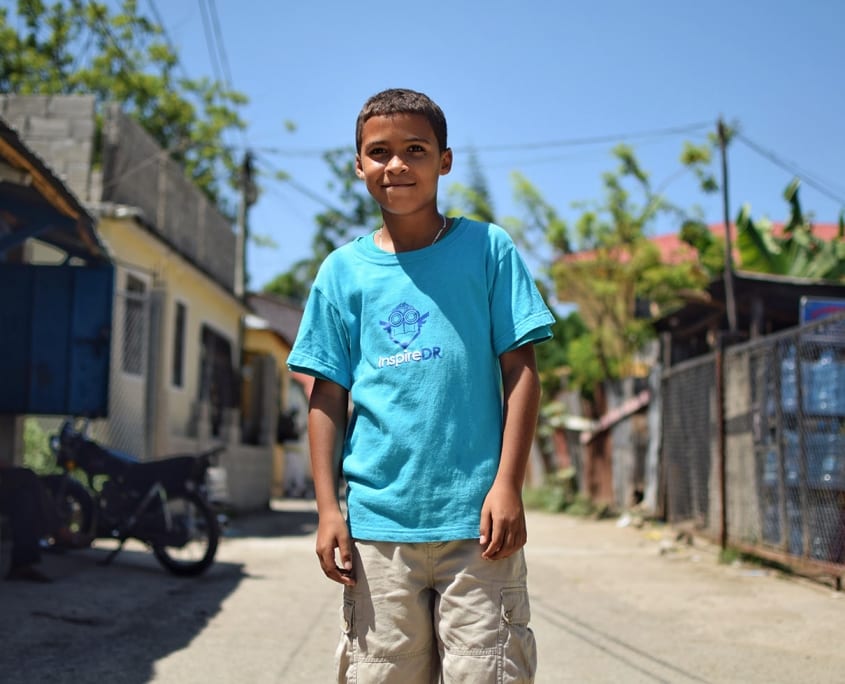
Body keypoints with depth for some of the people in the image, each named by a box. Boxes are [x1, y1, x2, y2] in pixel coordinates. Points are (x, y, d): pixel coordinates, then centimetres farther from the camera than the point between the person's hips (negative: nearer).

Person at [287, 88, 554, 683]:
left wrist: (508, 485, -6)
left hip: (475, 520, -1)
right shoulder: (344, 270, 9)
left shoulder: (488, 249, 5)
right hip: (377, 524, 2)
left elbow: (520, 372, 2)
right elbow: (327, 398, 9)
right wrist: (329, 506, 3)